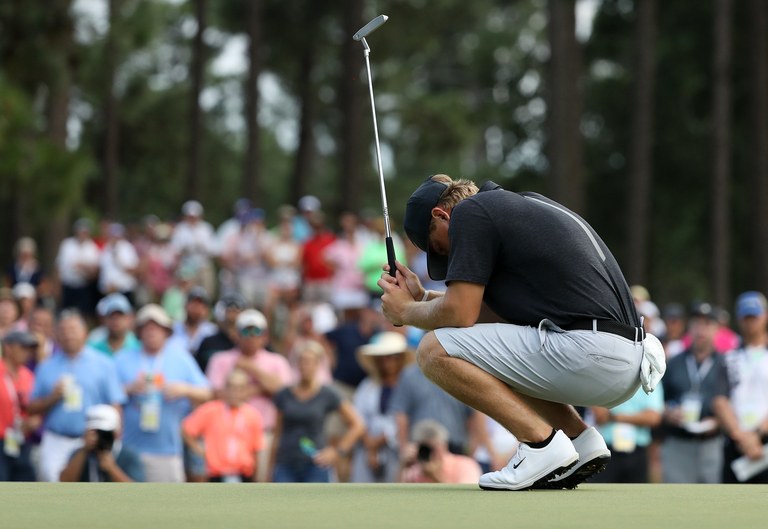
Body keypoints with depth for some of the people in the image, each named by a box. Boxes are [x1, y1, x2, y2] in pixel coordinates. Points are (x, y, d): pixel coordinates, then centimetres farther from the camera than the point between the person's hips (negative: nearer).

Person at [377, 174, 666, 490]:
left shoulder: (470, 212, -1)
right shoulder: (525, 207, 26)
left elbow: (459, 314, -7)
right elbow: (506, 312, 28)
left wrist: (406, 311, 12)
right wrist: (422, 296, 28)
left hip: (588, 352, -10)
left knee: (437, 351, -5)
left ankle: (542, 442, -8)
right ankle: (581, 439, 14)